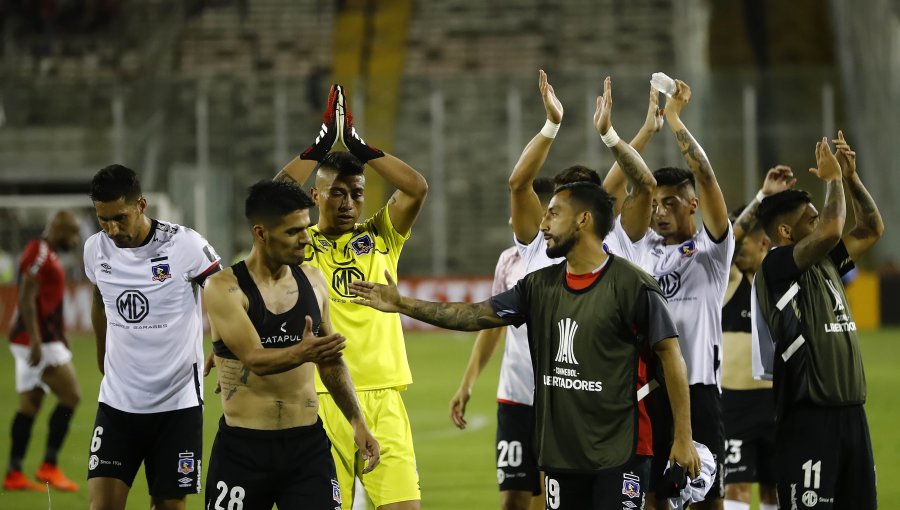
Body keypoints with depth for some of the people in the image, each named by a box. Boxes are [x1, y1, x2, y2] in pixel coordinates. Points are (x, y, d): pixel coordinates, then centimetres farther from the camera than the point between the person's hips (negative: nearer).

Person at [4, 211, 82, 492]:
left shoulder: (47, 255, 18)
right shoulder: (39, 254, -14)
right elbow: (26, 299, -20)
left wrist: (60, 338, 26)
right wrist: (35, 341, -25)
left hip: (41, 339, 10)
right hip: (39, 340, -10)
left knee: (30, 404, 9)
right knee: (70, 397, -7)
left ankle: (14, 474, 9)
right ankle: (49, 466, -4)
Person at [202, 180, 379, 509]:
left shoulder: (313, 281, 8)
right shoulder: (225, 288, -10)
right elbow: (255, 359, -22)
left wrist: (357, 422, 15)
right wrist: (300, 353, -41)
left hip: (308, 444, 4)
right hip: (243, 448, -4)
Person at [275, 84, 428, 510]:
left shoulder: (381, 238, 11)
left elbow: (417, 188, -2)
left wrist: (358, 144, -2)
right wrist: (322, 144, -7)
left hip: (382, 399, 1)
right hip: (320, 401, -1)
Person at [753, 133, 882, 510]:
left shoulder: (825, 264, 15)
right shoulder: (776, 267, -9)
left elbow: (872, 230, 23)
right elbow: (831, 231, -23)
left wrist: (851, 178, 11)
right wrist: (832, 179, -7)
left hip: (850, 411, 8)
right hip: (808, 417, -8)